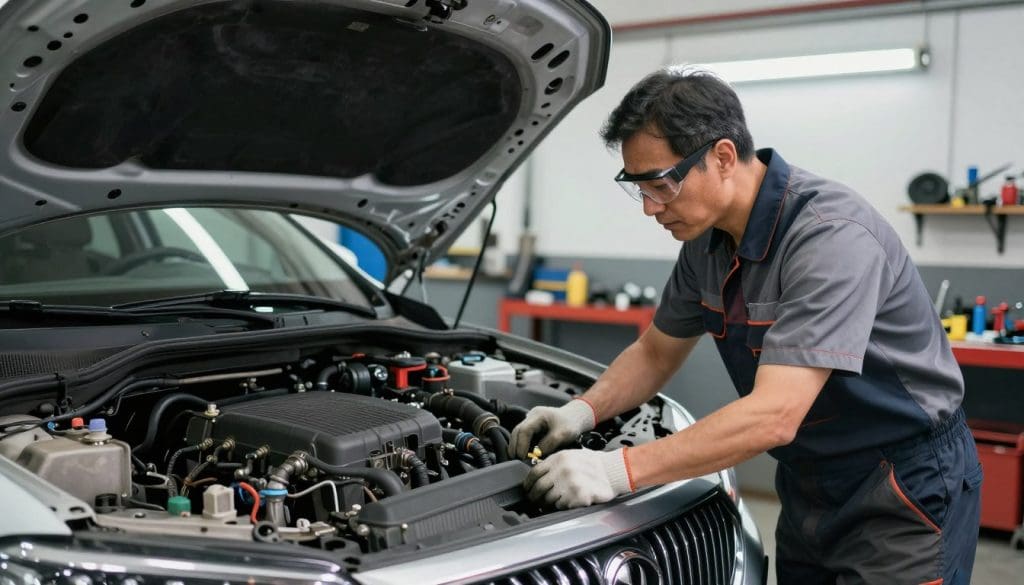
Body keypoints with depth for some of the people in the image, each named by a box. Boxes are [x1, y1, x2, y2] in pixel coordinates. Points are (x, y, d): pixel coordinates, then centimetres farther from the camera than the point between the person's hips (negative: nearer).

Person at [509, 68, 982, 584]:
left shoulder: (830, 236, -29)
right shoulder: (708, 237, -3)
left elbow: (772, 417, -35)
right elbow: (656, 351, 11)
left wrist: (621, 470, -35)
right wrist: (585, 411, -7)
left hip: (906, 495, -7)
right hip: (810, 487, 7)